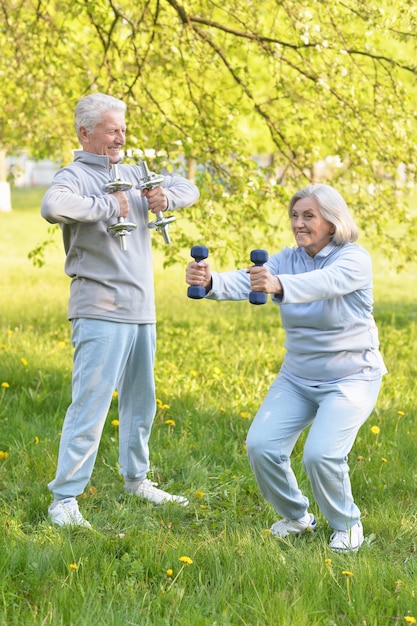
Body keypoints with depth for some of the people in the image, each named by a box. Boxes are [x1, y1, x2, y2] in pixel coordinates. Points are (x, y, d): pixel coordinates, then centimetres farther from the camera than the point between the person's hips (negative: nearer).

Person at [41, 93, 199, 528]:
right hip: (100, 311, -8)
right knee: (90, 404, -11)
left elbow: (189, 189, 22)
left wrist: (167, 198, -1)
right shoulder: (74, 177, -10)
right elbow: (52, 207, -33)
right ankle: (64, 499, -6)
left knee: (140, 400, 18)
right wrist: (109, 206, -24)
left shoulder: (131, 175, 14)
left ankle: (136, 479, 34)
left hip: (141, 310, 8)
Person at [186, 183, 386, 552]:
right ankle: (296, 516, 16)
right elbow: (246, 281, -20)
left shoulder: (354, 259, -16)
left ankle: (347, 524, 6)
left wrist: (279, 285, -59)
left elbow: (325, 283, -39)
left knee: (322, 454, -23)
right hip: (297, 378, 5)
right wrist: (210, 282, -43)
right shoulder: (288, 260, -1)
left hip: (350, 378, -5)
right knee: (260, 445, -10)